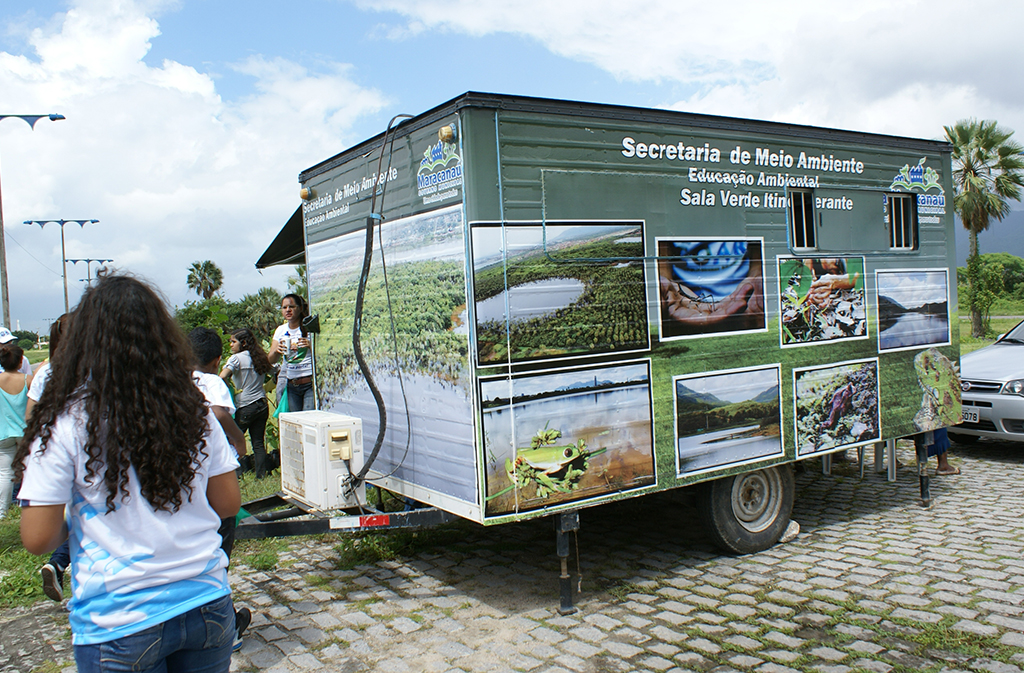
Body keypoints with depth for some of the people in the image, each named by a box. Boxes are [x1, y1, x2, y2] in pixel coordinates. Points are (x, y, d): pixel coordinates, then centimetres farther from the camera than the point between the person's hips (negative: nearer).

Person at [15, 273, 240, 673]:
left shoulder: (67, 423, -12)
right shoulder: (193, 411, -3)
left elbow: (38, 539, -10)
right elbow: (229, 503, 3)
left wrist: (76, 524, 10)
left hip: (119, 624, -3)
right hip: (207, 604, 3)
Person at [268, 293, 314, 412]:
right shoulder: (281, 330, 13)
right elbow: (270, 359, 9)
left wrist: (310, 345, -25)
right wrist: (277, 351, -12)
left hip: (310, 383, -5)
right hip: (292, 385, 5)